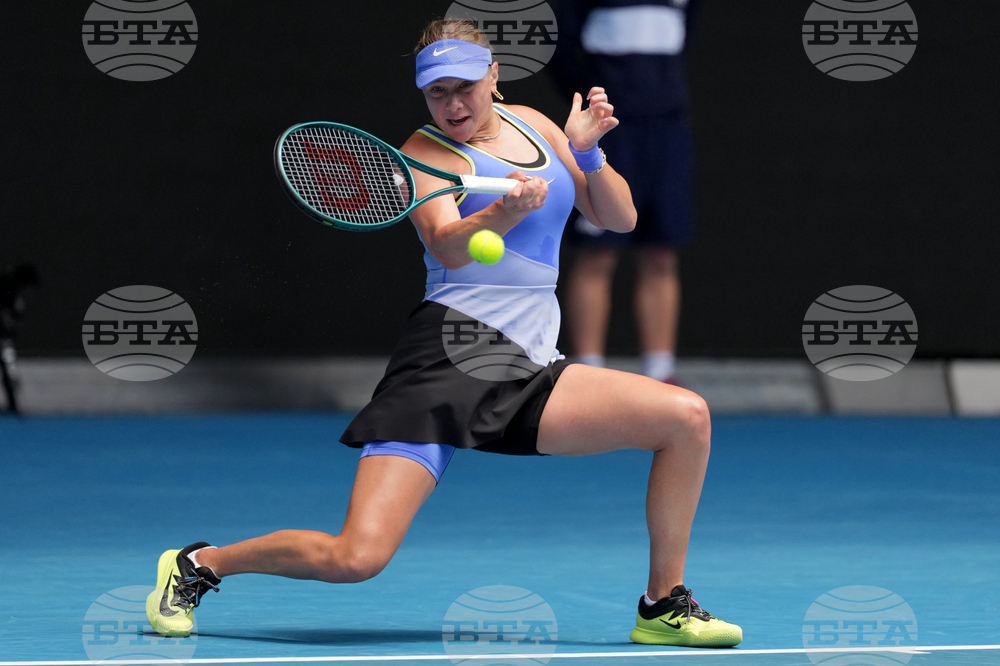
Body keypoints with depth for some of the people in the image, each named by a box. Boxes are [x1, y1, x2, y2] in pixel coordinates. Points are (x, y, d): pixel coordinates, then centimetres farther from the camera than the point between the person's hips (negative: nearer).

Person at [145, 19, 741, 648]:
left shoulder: (530, 124, 17)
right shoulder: (427, 152, -2)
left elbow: (619, 218, 19)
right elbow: (448, 246, -21)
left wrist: (587, 153, 0)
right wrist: (507, 211, -41)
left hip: (531, 372, 6)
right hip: (451, 359, -6)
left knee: (686, 417, -8)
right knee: (358, 558, -18)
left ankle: (664, 608, 5)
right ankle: (197, 566, 6)